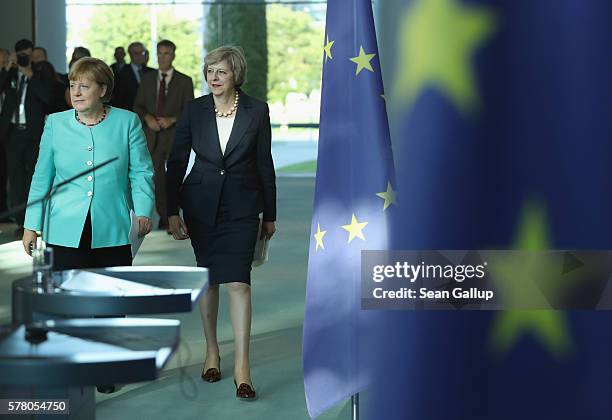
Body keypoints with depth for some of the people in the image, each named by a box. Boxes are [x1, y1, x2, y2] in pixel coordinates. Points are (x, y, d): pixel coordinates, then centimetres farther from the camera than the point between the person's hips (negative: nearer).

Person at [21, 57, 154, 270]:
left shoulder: (127, 122, 3)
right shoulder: (55, 123, 7)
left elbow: (141, 173, 3)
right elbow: (42, 178, 11)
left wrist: (143, 213, -12)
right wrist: (31, 226, 7)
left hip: (112, 234, 0)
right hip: (65, 234, 1)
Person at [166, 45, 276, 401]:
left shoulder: (257, 111, -4)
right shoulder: (194, 110, -1)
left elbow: (265, 165, 2)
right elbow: (176, 162, 3)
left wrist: (270, 215, 5)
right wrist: (172, 212, -2)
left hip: (240, 207, -2)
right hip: (200, 205, 2)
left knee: (238, 281, -10)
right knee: (209, 278, 11)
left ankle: (242, 366, -9)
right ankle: (212, 351, 27)